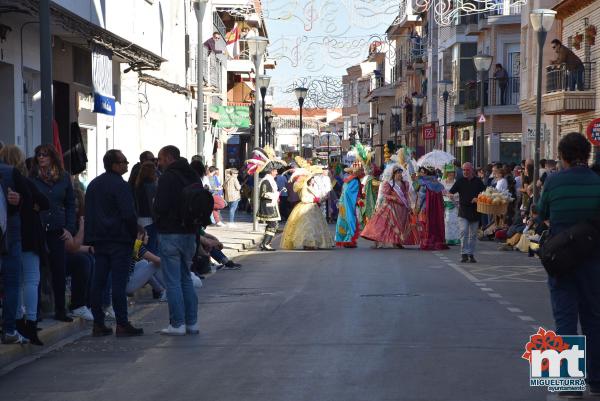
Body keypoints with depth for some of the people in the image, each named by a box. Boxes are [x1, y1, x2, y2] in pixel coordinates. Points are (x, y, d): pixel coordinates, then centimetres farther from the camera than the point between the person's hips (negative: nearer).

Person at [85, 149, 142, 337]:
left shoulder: (93, 184, 14)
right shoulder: (120, 185, -12)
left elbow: (88, 214, 17)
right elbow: (129, 214, -17)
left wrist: (91, 238, 19)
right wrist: (134, 234, -3)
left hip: (99, 240, 7)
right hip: (119, 240, -7)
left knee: (98, 281, 7)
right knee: (118, 282, -7)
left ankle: (98, 324, 9)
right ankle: (122, 324, -6)